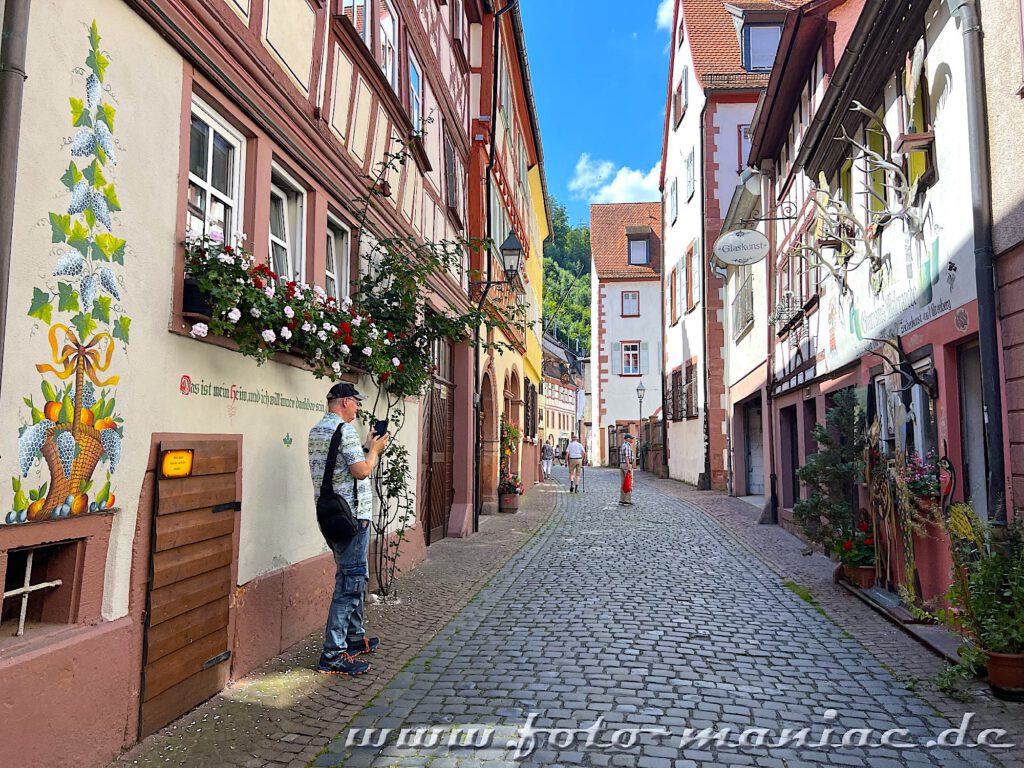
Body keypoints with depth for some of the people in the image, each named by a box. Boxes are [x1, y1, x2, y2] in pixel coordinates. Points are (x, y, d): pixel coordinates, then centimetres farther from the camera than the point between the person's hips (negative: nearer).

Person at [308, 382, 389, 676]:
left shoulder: (316, 430, 15)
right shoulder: (345, 430, -16)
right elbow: (361, 471, -19)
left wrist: (368, 448, 14)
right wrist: (375, 450, -4)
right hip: (351, 514, -10)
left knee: (352, 576, 21)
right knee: (351, 582, -6)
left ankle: (355, 637, 32)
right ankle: (333, 655, -3)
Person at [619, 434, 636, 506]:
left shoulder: (622, 446, 17)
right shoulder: (627, 446, -14)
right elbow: (626, 457, -23)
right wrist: (629, 468, -26)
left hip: (621, 465, 10)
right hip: (627, 465, -10)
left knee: (623, 483, 11)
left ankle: (622, 500, 12)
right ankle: (628, 500, -7)